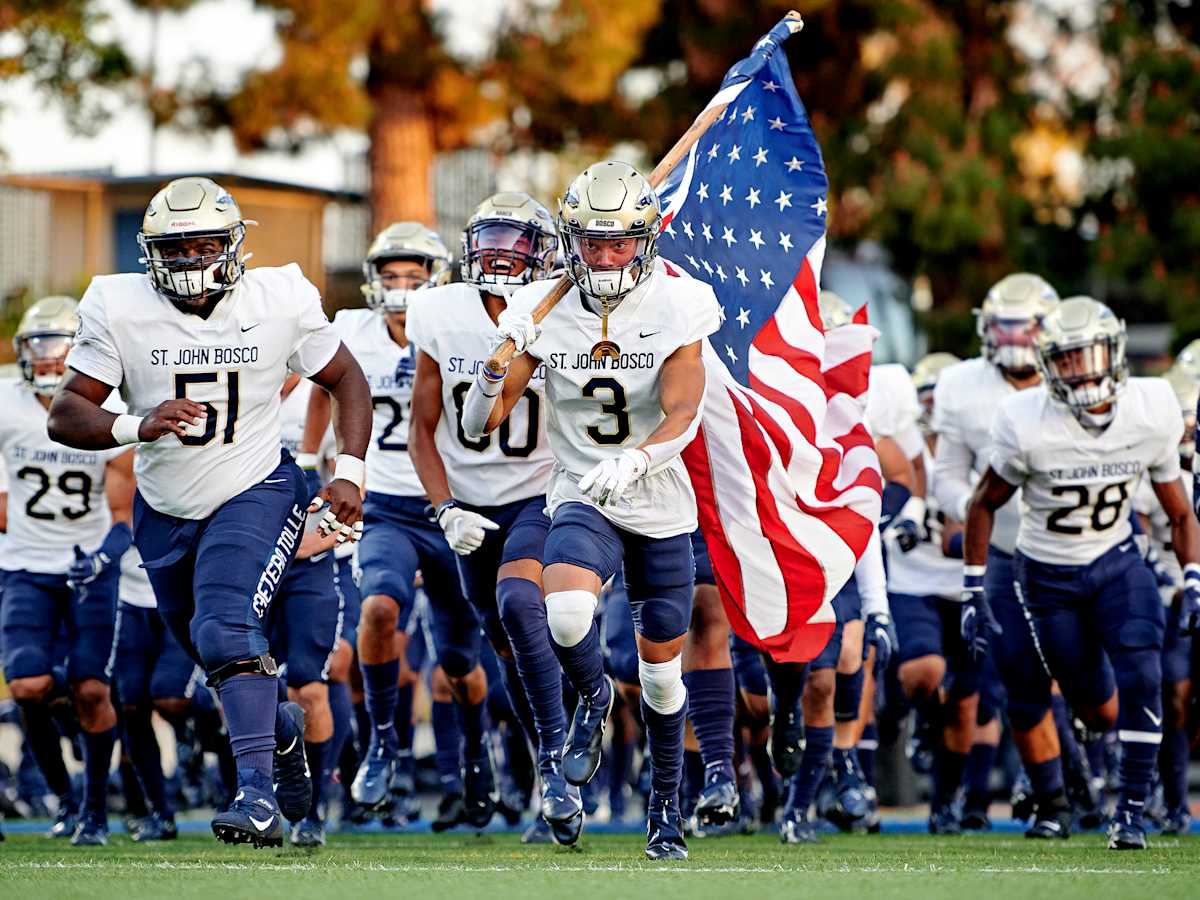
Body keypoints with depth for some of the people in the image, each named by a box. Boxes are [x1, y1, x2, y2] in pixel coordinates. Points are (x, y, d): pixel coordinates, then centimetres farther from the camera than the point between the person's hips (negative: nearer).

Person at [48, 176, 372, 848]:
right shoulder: (120, 309, -14)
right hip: (166, 508, 4)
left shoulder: (280, 301, -13)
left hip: (255, 492, -4)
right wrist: (138, 427, -35)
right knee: (214, 652, 18)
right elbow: (66, 414, -17)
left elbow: (347, 380, 2)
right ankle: (283, 729, 48)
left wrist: (349, 473, -10)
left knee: (226, 630, -26)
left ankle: (259, 794, -29)